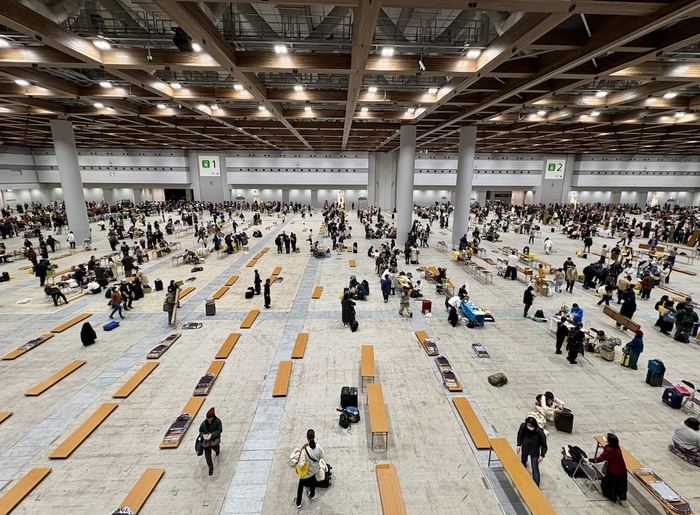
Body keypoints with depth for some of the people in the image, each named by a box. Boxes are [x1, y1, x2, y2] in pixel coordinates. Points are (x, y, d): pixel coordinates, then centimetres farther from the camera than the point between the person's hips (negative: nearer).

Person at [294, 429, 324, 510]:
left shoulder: (305, 450, -38)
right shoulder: (318, 447, -26)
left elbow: (301, 465, -32)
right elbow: (323, 457, -9)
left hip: (306, 472, -3)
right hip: (315, 469, 4)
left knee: (301, 486, 25)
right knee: (313, 482, 34)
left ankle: (298, 504, 44)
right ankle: (312, 496, 59)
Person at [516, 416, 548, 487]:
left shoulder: (539, 432, -33)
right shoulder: (523, 426, -27)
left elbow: (544, 444, -16)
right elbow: (520, 435, -6)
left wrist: (542, 455, -18)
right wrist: (519, 445, -8)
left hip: (535, 452, -4)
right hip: (525, 449, 4)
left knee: (535, 469, -3)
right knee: (523, 461, 30)